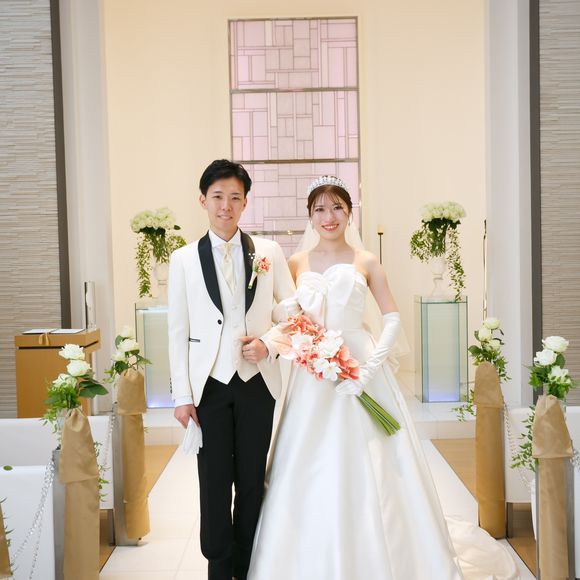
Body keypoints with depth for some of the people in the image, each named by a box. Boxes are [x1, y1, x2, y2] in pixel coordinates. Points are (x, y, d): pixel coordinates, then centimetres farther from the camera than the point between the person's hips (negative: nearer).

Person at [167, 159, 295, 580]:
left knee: (252, 483, 10)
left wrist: (269, 342, -9)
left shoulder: (269, 252, 4)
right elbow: (178, 332, 2)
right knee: (214, 487, 4)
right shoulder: (184, 259, 3)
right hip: (210, 385, -1)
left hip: (257, 382, 1)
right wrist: (182, 395, -2)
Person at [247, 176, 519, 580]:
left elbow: (393, 318, -1)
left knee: (368, 471, 1)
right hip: (313, 377, 2)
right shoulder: (297, 264, 8)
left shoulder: (366, 262, 3)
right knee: (312, 476, 3)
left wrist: (371, 365, -12)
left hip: (360, 371, -1)